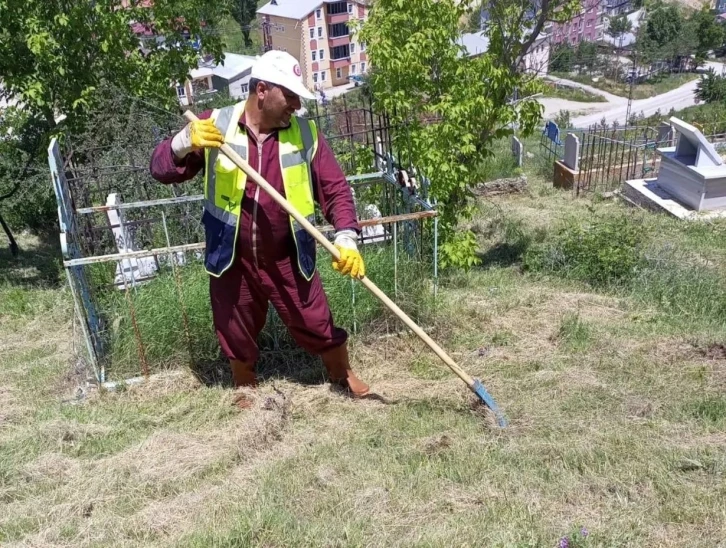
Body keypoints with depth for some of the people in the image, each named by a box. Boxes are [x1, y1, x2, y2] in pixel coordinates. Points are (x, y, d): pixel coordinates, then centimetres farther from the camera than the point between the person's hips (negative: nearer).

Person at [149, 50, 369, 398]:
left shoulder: (304, 133, -6)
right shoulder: (216, 126, -9)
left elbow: (335, 188, -4)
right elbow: (161, 170, -7)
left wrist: (346, 238, -19)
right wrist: (184, 143, -29)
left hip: (287, 259, 0)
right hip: (233, 259, 0)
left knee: (317, 325, 12)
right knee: (236, 334, 18)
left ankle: (343, 374, 40)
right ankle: (245, 389, 46)